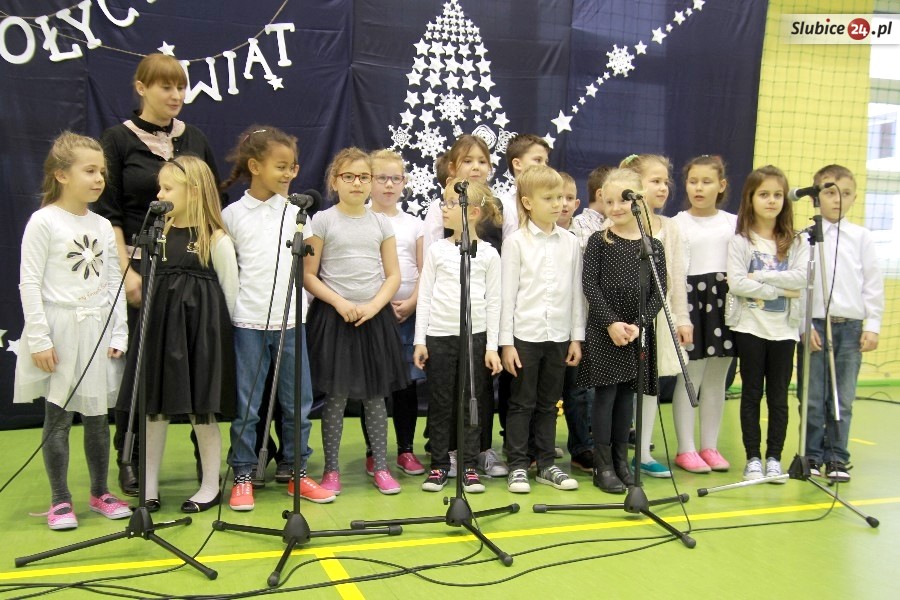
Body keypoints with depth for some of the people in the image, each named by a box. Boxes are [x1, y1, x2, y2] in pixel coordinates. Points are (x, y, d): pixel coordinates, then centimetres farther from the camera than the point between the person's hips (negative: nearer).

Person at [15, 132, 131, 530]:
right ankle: (60, 501, 16)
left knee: (97, 415, 11)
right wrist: (39, 339, -14)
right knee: (58, 417, 3)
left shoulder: (103, 226, 8)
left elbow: (114, 284, 9)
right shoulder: (43, 222, -7)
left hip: (97, 331, 5)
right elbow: (29, 283, -10)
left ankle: (100, 492, 24)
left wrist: (118, 334, 3)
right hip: (58, 331, -4)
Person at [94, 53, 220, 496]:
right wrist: (126, 271, -12)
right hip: (143, 268, -3)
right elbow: (108, 213, -3)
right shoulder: (118, 140, 1)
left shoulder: (195, 139, 10)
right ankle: (130, 459, 16)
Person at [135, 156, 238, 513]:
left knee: (201, 410, 4)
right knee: (153, 407, 9)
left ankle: (211, 486, 20)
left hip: (201, 328, -5)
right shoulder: (158, 233, 6)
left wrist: (220, 331, 0)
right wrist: (155, 319, 4)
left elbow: (230, 290, -4)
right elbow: (151, 282, 10)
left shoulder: (216, 239, -9)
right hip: (159, 326, 5)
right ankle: (149, 487, 22)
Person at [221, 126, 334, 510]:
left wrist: (300, 299, 8)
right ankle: (242, 476, 18)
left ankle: (295, 471, 22)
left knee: (298, 401, 8)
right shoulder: (232, 214, 0)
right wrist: (234, 303, -1)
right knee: (247, 405, 4)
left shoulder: (295, 211, 7)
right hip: (249, 322, -3)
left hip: (291, 321, 3)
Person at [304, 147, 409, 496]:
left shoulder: (381, 223, 8)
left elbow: (393, 275, 6)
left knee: (375, 395, 8)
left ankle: (381, 467, 18)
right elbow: (308, 275, -4)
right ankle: (331, 469, 14)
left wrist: (374, 305, -10)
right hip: (334, 317, -2)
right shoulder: (322, 221, -1)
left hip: (375, 317, 3)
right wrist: (340, 303, -15)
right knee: (336, 395, 1)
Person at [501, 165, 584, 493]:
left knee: (548, 403, 12)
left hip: (559, 334, 3)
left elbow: (576, 292, 8)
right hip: (525, 334, -3)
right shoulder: (516, 242, -4)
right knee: (522, 402, 4)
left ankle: (546, 464, 22)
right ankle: (518, 465, 14)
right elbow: (507, 294, -5)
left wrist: (577, 336, 5)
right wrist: (506, 342, -9)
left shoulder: (570, 243, 6)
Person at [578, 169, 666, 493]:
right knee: (606, 393, 0)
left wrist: (638, 324, -11)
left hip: (638, 332, 3)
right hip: (603, 330, -3)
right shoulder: (598, 241, -1)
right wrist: (611, 322, -15)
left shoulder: (653, 246, 5)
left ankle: (621, 459, 23)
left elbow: (659, 292, 2)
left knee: (627, 394, 11)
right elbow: (590, 286, -7)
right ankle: (603, 464, 9)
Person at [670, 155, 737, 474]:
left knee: (716, 379, 9)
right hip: (691, 299, -3)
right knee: (689, 378, -1)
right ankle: (686, 449, 9)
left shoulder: (734, 223, 10)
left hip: (725, 300, 3)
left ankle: (710, 446, 19)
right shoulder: (677, 224, 0)